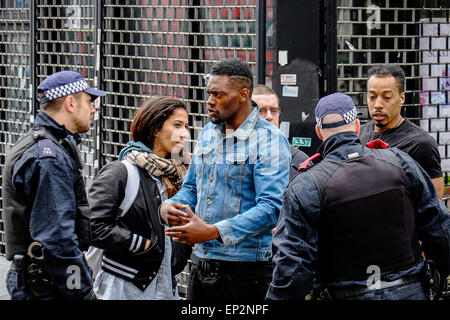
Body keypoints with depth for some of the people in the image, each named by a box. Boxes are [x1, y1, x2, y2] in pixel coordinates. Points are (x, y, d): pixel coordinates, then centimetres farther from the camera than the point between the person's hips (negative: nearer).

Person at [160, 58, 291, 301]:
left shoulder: (270, 141, -11)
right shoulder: (208, 133, 13)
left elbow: (271, 207, -20)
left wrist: (213, 231, -28)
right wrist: (168, 207, -2)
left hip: (245, 269, -7)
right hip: (201, 263, 7)